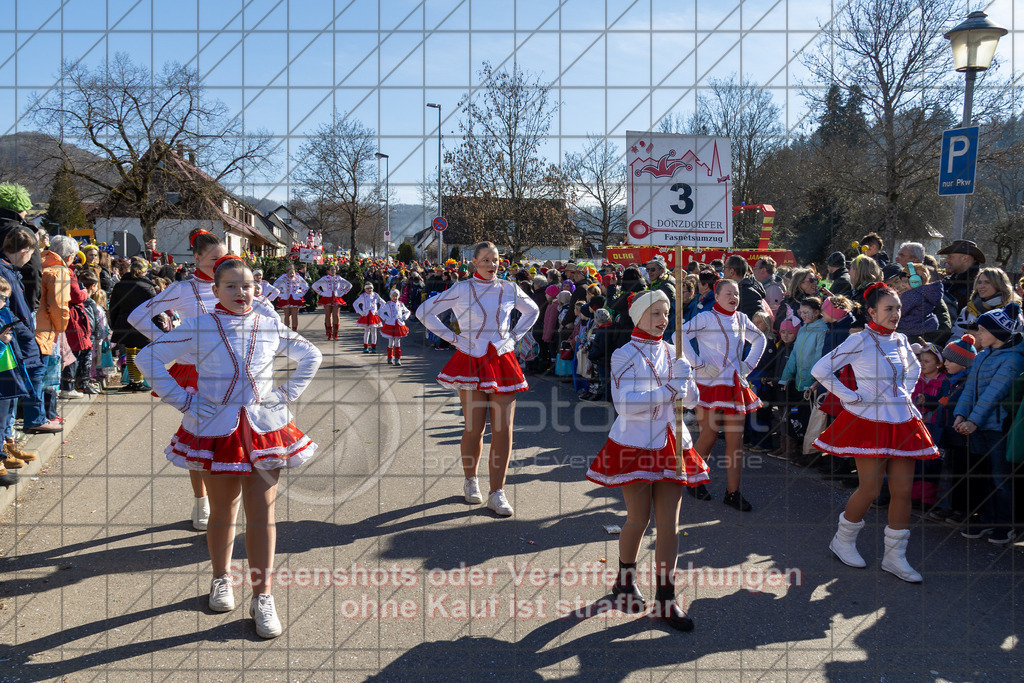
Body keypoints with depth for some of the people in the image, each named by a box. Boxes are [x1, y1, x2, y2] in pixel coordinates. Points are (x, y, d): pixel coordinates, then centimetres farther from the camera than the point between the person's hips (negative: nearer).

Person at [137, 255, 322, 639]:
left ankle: (262, 597, 10)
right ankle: (221, 579, 37)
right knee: (223, 512, 14)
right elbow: (149, 358, 2)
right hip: (214, 430, -1)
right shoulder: (198, 328, -2)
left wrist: (288, 394, 5)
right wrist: (182, 399, -4)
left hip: (265, 429, 1)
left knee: (262, 513, 0)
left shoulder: (270, 326, 3)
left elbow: (310, 356, 16)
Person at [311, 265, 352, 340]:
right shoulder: (324, 278, 2)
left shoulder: (338, 278, 9)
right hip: (327, 299, -1)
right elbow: (314, 285, 5)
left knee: (336, 315, -12)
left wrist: (342, 292, 9)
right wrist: (321, 293, -1)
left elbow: (349, 285, 18)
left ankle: (335, 334, -5)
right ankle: (329, 334, 10)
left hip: (336, 299, 1)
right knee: (328, 316, 1)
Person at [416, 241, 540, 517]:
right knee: (474, 429, -1)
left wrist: (514, 336, 11)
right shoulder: (461, 290, -2)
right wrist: (452, 337, -2)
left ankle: (497, 492, 6)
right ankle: (471, 481, 24)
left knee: (503, 429, -2)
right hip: (471, 362, -2)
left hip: (502, 362, 3)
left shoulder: (509, 290, 6)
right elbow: (424, 312, 2)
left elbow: (532, 311, 25)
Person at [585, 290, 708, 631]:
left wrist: (684, 378, -11)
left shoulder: (672, 352, 8)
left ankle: (665, 597, 13)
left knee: (669, 523, 3)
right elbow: (625, 403, -19)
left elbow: (691, 400, 9)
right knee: (639, 520, 4)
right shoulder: (625, 355, -7)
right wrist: (667, 391, -24)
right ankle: (625, 580, 30)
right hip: (634, 445, -4)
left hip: (670, 445, 5)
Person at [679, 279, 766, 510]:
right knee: (709, 436, 1)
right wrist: (699, 364, -18)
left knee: (736, 439, 4)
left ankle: (733, 492, 12)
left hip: (735, 386, 6)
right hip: (710, 385, -5)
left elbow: (760, 339, 26)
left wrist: (749, 363, 14)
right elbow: (680, 335, -19)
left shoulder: (741, 319, 9)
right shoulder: (706, 318, -9)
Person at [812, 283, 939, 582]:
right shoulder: (860, 341, -10)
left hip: (902, 422, 6)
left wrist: (906, 392, 15)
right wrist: (850, 396, -12)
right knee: (870, 489, -4)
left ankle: (895, 556, 15)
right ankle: (843, 540, 19)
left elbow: (914, 368, 31)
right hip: (871, 423, -6)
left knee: (903, 490, 4)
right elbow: (820, 370, -12)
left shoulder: (901, 341, 9)